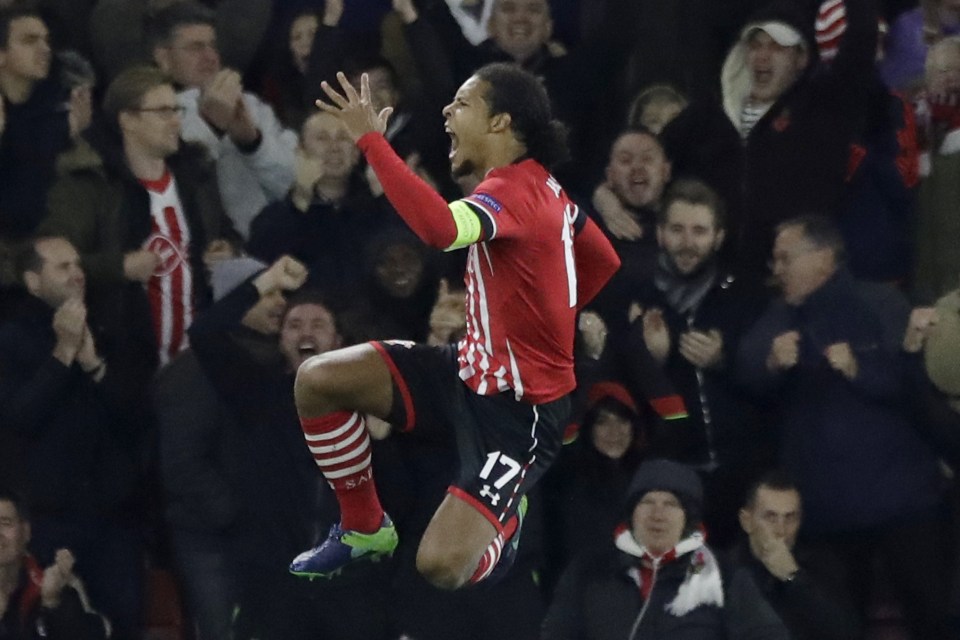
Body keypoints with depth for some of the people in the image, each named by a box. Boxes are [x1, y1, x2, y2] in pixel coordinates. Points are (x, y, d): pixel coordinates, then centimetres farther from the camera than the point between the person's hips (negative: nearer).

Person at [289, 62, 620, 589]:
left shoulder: (513, 194, -26)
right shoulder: (544, 187, 3)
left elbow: (439, 228, -48)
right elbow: (603, 260, 18)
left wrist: (370, 139, -42)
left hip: (518, 408, -9)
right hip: (472, 369, 9)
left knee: (440, 565, -20)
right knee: (318, 380, -4)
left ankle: (502, 523, 16)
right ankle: (364, 527, 16)